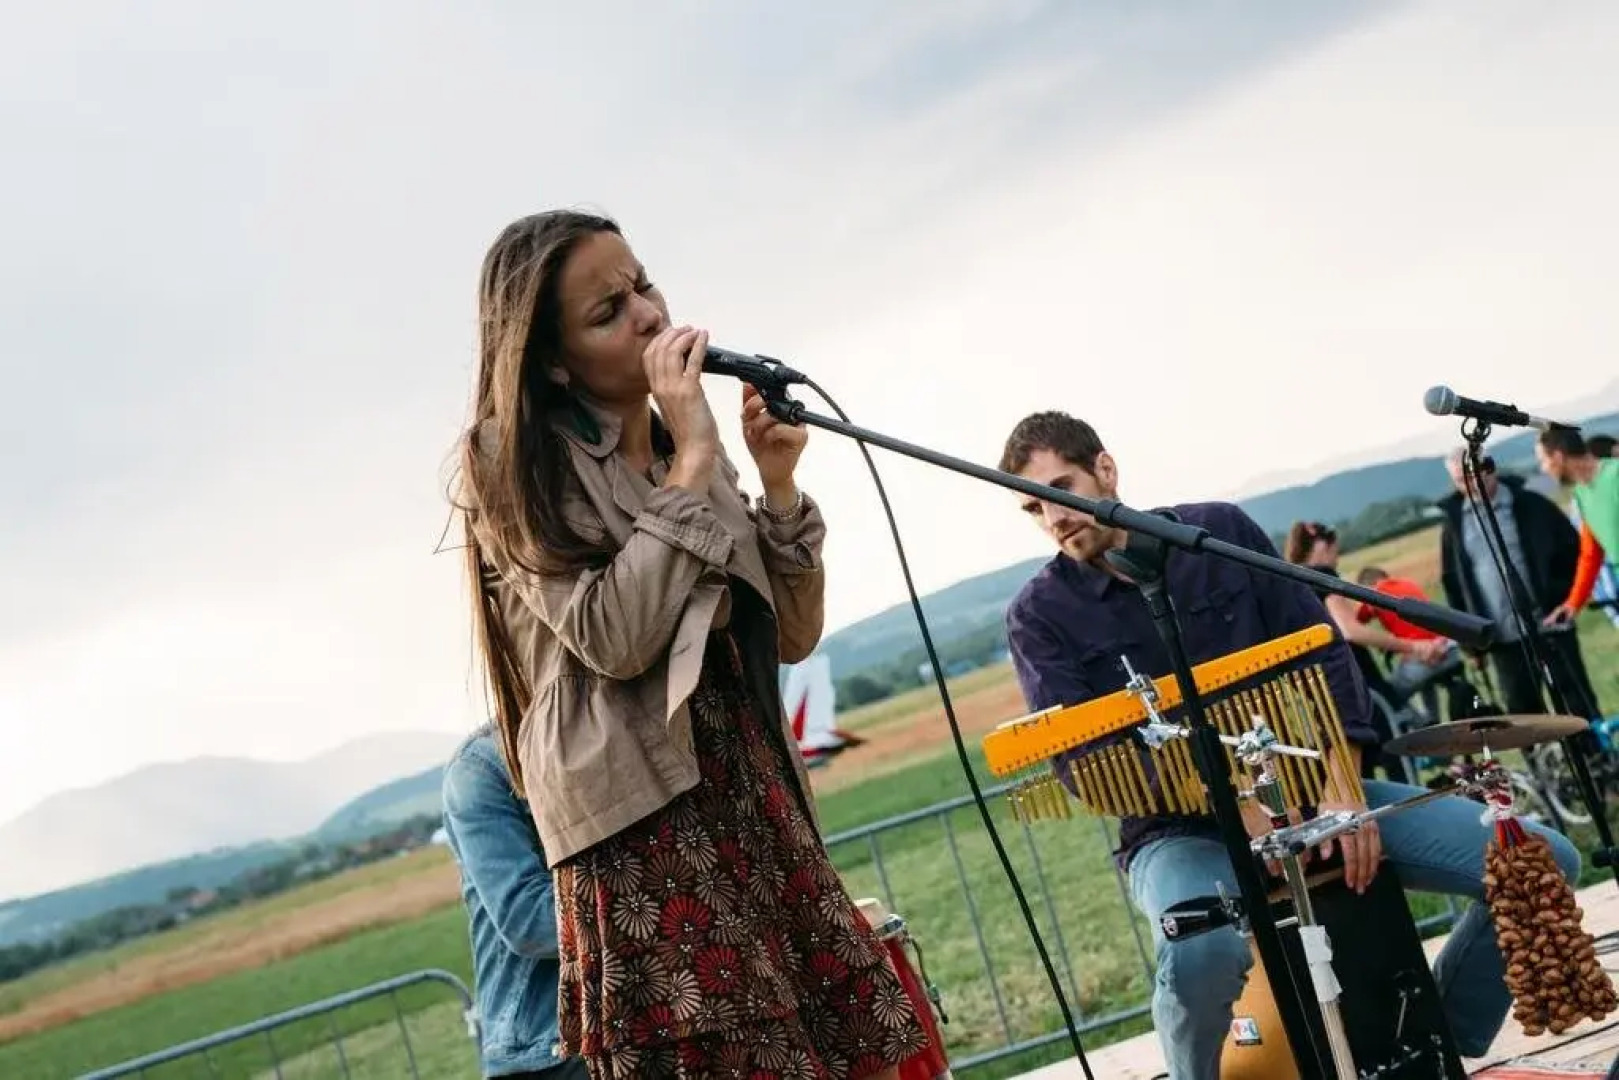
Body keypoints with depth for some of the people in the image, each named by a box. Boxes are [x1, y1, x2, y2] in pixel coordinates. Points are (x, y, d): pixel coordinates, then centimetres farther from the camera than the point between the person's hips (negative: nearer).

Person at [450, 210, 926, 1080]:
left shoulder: (684, 451, 17)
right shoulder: (514, 464, -4)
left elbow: (792, 636, 15)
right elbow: (614, 640, -17)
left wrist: (779, 484, 1)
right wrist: (694, 460, -13)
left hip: (757, 796, 7)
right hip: (644, 823, -7)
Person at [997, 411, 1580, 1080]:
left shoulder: (1218, 529, 3)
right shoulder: (1039, 615, -4)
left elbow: (1322, 652, 0)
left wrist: (1340, 792, -14)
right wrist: (1234, 805, -25)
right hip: (1180, 830, -3)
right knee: (1200, 954, -40)